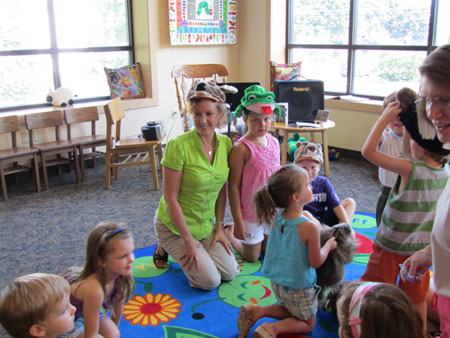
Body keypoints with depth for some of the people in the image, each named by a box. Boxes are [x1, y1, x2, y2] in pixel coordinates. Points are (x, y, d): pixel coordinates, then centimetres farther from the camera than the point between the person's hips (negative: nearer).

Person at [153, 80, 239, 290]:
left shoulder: (225, 144, -5)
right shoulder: (178, 146, -23)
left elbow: (222, 189, 4)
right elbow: (170, 198, -20)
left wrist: (219, 227, 1)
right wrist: (188, 239, -19)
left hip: (206, 224, 6)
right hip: (175, 225, -6)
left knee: (230, 273, 2)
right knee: (210, 281, -10)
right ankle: (166, 248, 13)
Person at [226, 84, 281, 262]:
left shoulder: (274, 142, 0)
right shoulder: (241, 148, -20)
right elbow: (233, 186, -17)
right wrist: (237, 221, -16)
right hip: (250, 212, -6)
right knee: (251, 257, 11)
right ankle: (227, 232, 34)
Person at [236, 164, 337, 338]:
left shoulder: (277, 217, -11)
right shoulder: (309, 228, -30)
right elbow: (315, 262, -17)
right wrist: (328, 245, -1)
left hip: (276, 282, 6)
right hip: (298, 288, -6)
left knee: (290, 312, 32)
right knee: (308, 323, 20)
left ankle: (257, 310, 10)